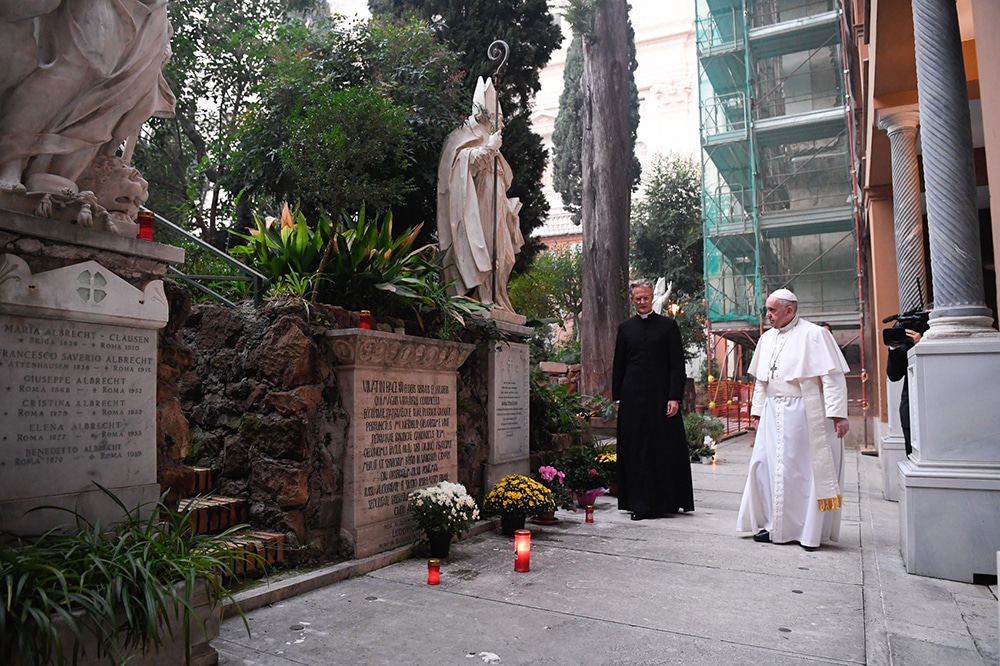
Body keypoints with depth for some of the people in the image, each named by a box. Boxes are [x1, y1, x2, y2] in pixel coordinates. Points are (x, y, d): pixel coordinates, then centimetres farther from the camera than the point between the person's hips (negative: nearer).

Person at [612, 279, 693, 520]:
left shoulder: (668, 325, 4)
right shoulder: (625, 328, 11)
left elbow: (677, 364, 0)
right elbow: (618, 365, 12)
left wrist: (674, 397, -8)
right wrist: (617, 397, 5)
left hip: (661, 396, -2)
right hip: (632, 398, 2)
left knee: (665, 449, 2)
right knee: (635, 451, 4)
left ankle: (665, 502, 13)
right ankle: (640, 504, 12)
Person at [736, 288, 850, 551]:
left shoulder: (814, 334, -7)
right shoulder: (767, 338, 13)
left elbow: (833, 376, -12)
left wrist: (837, 414, -17)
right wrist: (757, 410, 16)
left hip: (803, 412, -6)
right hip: (773, 413, 6)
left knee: (804, 469, 0)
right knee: (766, 465, 4)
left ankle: (809, 530, 13)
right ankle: (775, 525, 16)